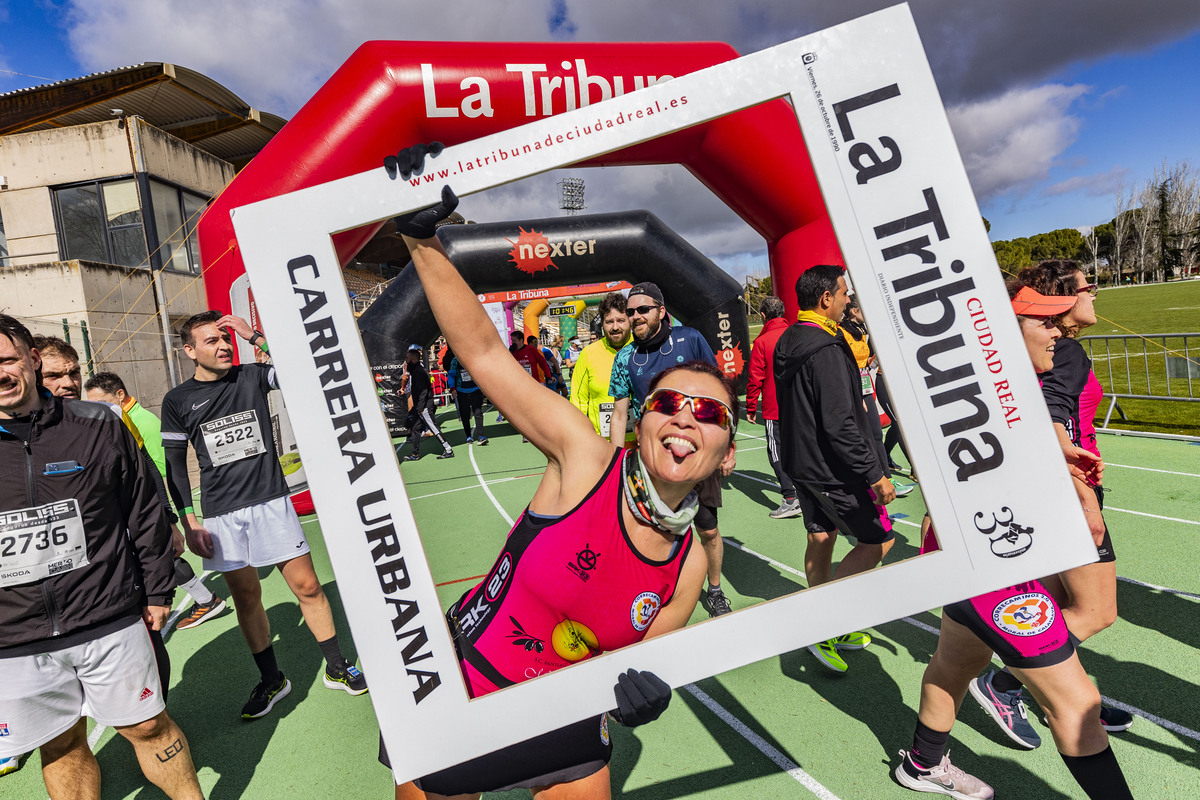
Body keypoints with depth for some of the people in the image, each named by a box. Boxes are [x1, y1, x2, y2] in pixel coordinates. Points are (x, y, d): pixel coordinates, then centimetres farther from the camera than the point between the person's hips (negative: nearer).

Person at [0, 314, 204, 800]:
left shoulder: (97, 425, -3)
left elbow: (145, 513, 3)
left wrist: (158, 592, 5)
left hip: (110, 622, -1)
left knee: (147, 726, 11)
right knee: (61, 746, 15)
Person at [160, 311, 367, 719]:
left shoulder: (252, 376, 2)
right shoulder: (177, 401, 2)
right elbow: (176, 465, 6)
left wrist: (255, 337, -15)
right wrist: (189, 523, 0)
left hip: (271, 501, 0)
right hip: (221, 514, 1)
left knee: (307, 586, 2)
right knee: (246, 597, 10)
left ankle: (337, 668, 18)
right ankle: (272, 680, 28)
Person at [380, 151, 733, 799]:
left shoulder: (688, 565, -10)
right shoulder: (585, 459, -22)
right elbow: (481, 352, -24)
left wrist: (641, 690, -21)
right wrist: (421, 238, -30)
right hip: (457, 681, -3)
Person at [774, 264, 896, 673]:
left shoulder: (786, 343, 7)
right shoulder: (826, 349, -23)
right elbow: (840, 424, -26)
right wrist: (874, 473, -21)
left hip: (801, 460, 9)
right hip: (833, 468, -9)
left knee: (820, 538, 17)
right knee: (879, 539, 4)